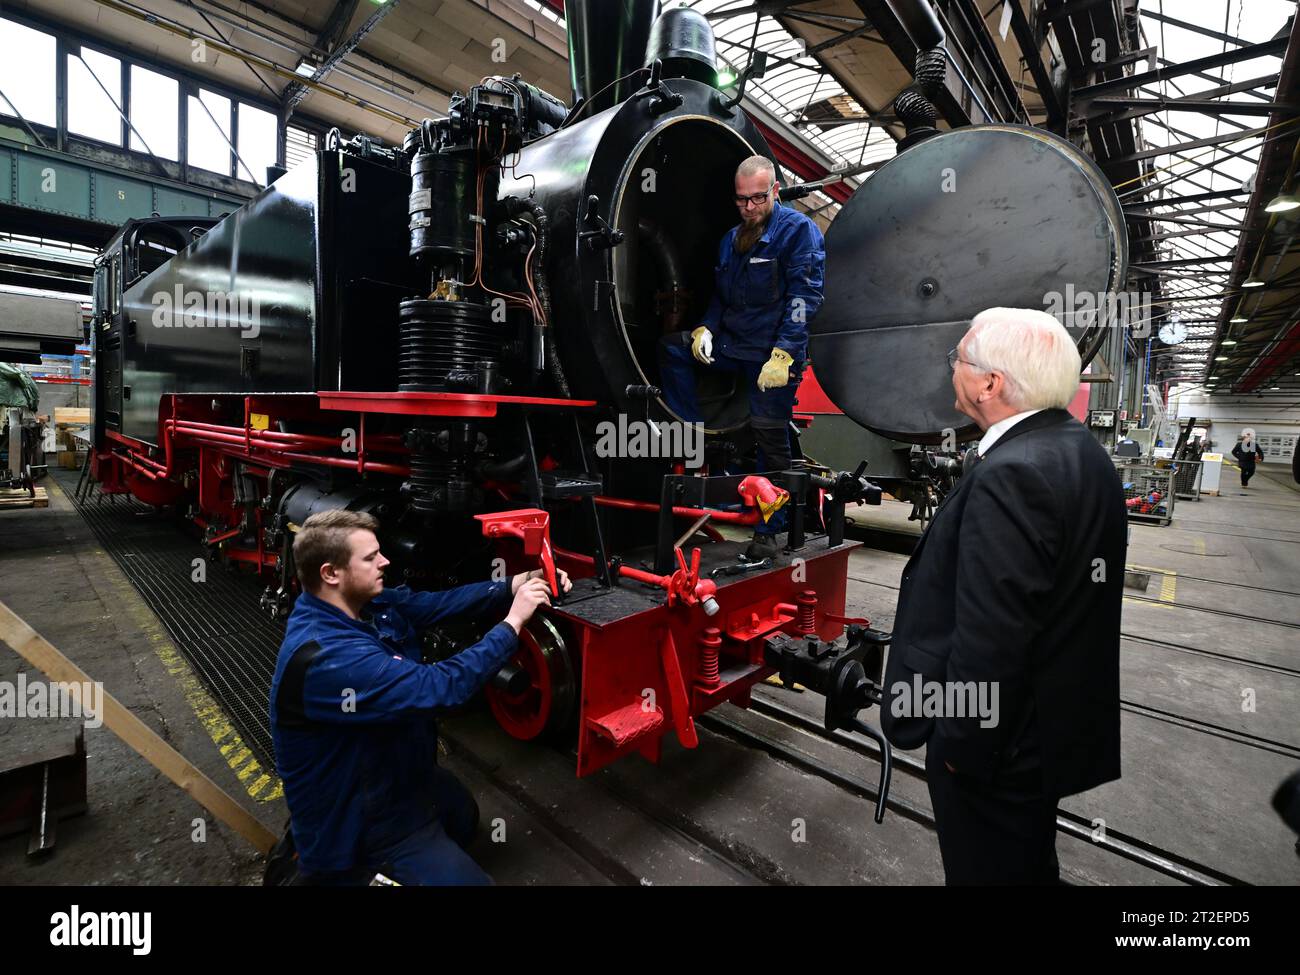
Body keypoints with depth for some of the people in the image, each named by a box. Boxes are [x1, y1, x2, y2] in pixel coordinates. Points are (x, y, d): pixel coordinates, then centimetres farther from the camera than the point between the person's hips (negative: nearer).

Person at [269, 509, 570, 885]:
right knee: (468, 878, 2)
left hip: (390, 774, 9)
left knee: (465, 818, 30)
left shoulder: (366, 602, -10)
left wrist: (514, 585, -21)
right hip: (358, 823, -9)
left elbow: (440, 603, -7)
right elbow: (438, 687, -39)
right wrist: (513, 621, -33)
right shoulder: (326, 657, -37)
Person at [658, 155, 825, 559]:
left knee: (771, 441, -4)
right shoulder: (731, 240, 17)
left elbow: (805, 296, -14)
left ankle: (770, 529, 11)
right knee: (671, 347, -4)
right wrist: (706, 328, 3)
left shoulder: (798, 229, -4)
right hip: (732, 345, 7)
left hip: (776, 354, -7)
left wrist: (783, 354, -22)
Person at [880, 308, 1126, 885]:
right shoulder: (1084, 452, 1)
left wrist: (961, 744, -16)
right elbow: (1063, 596, 10)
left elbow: (990, 637, -30)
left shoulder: (1007, 476, -30)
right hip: (1061, 724, 9)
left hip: (1000, 745, -8)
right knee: (1032, 864, 30)